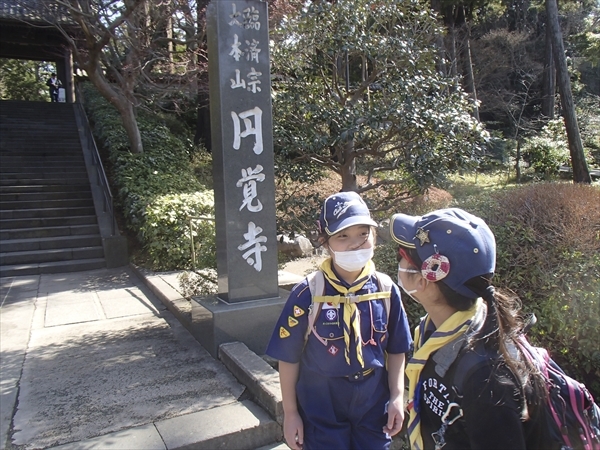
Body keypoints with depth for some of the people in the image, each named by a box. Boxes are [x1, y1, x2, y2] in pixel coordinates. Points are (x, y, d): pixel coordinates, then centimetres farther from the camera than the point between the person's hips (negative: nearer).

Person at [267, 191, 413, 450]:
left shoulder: (386, 290, -7)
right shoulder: (308, 293, -16)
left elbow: (396, 349, 5)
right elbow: (289, 358, -8)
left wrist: (397, 397, -1)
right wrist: (290, 413, -4)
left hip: (374, 405, 3)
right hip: (322, 409, -2)